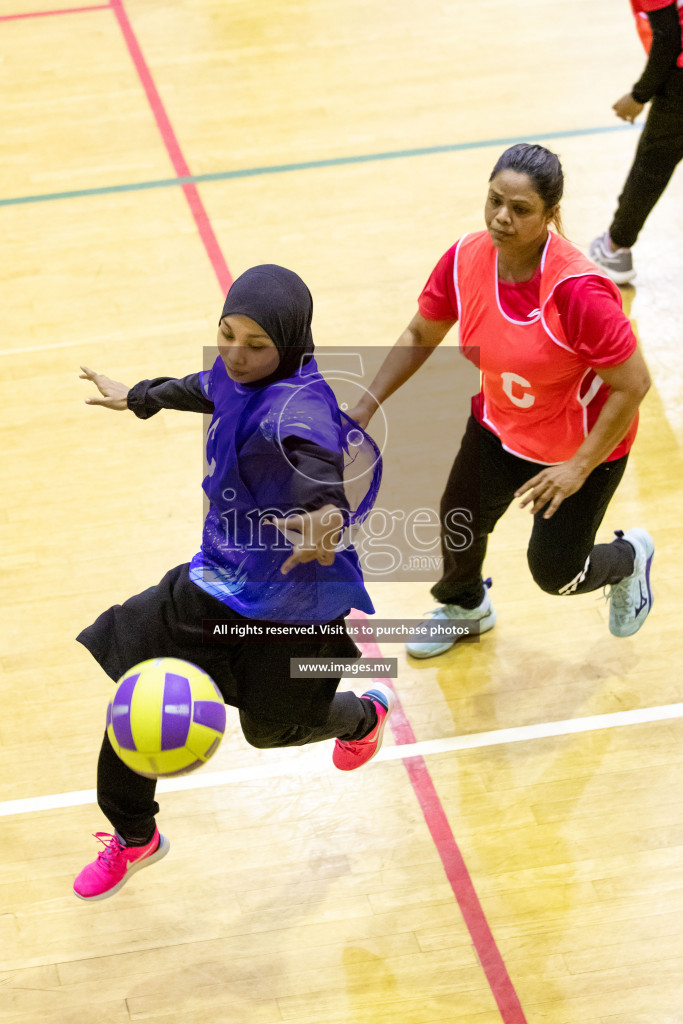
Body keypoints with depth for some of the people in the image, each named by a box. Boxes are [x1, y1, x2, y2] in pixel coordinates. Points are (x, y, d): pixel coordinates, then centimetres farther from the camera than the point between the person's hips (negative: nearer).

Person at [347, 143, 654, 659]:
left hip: (584, 443, -5)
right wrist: (366, 408, -6)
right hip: (499, 424, 5)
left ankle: (630, 558, 40)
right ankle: (464, 606, 55)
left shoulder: (578, 290, -37)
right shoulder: (465, 259, -19)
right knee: (459, 524, 19)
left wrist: (580, 467, -28)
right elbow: (421, 335, -1)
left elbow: (633, 384, -30)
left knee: (555, 572, 4)